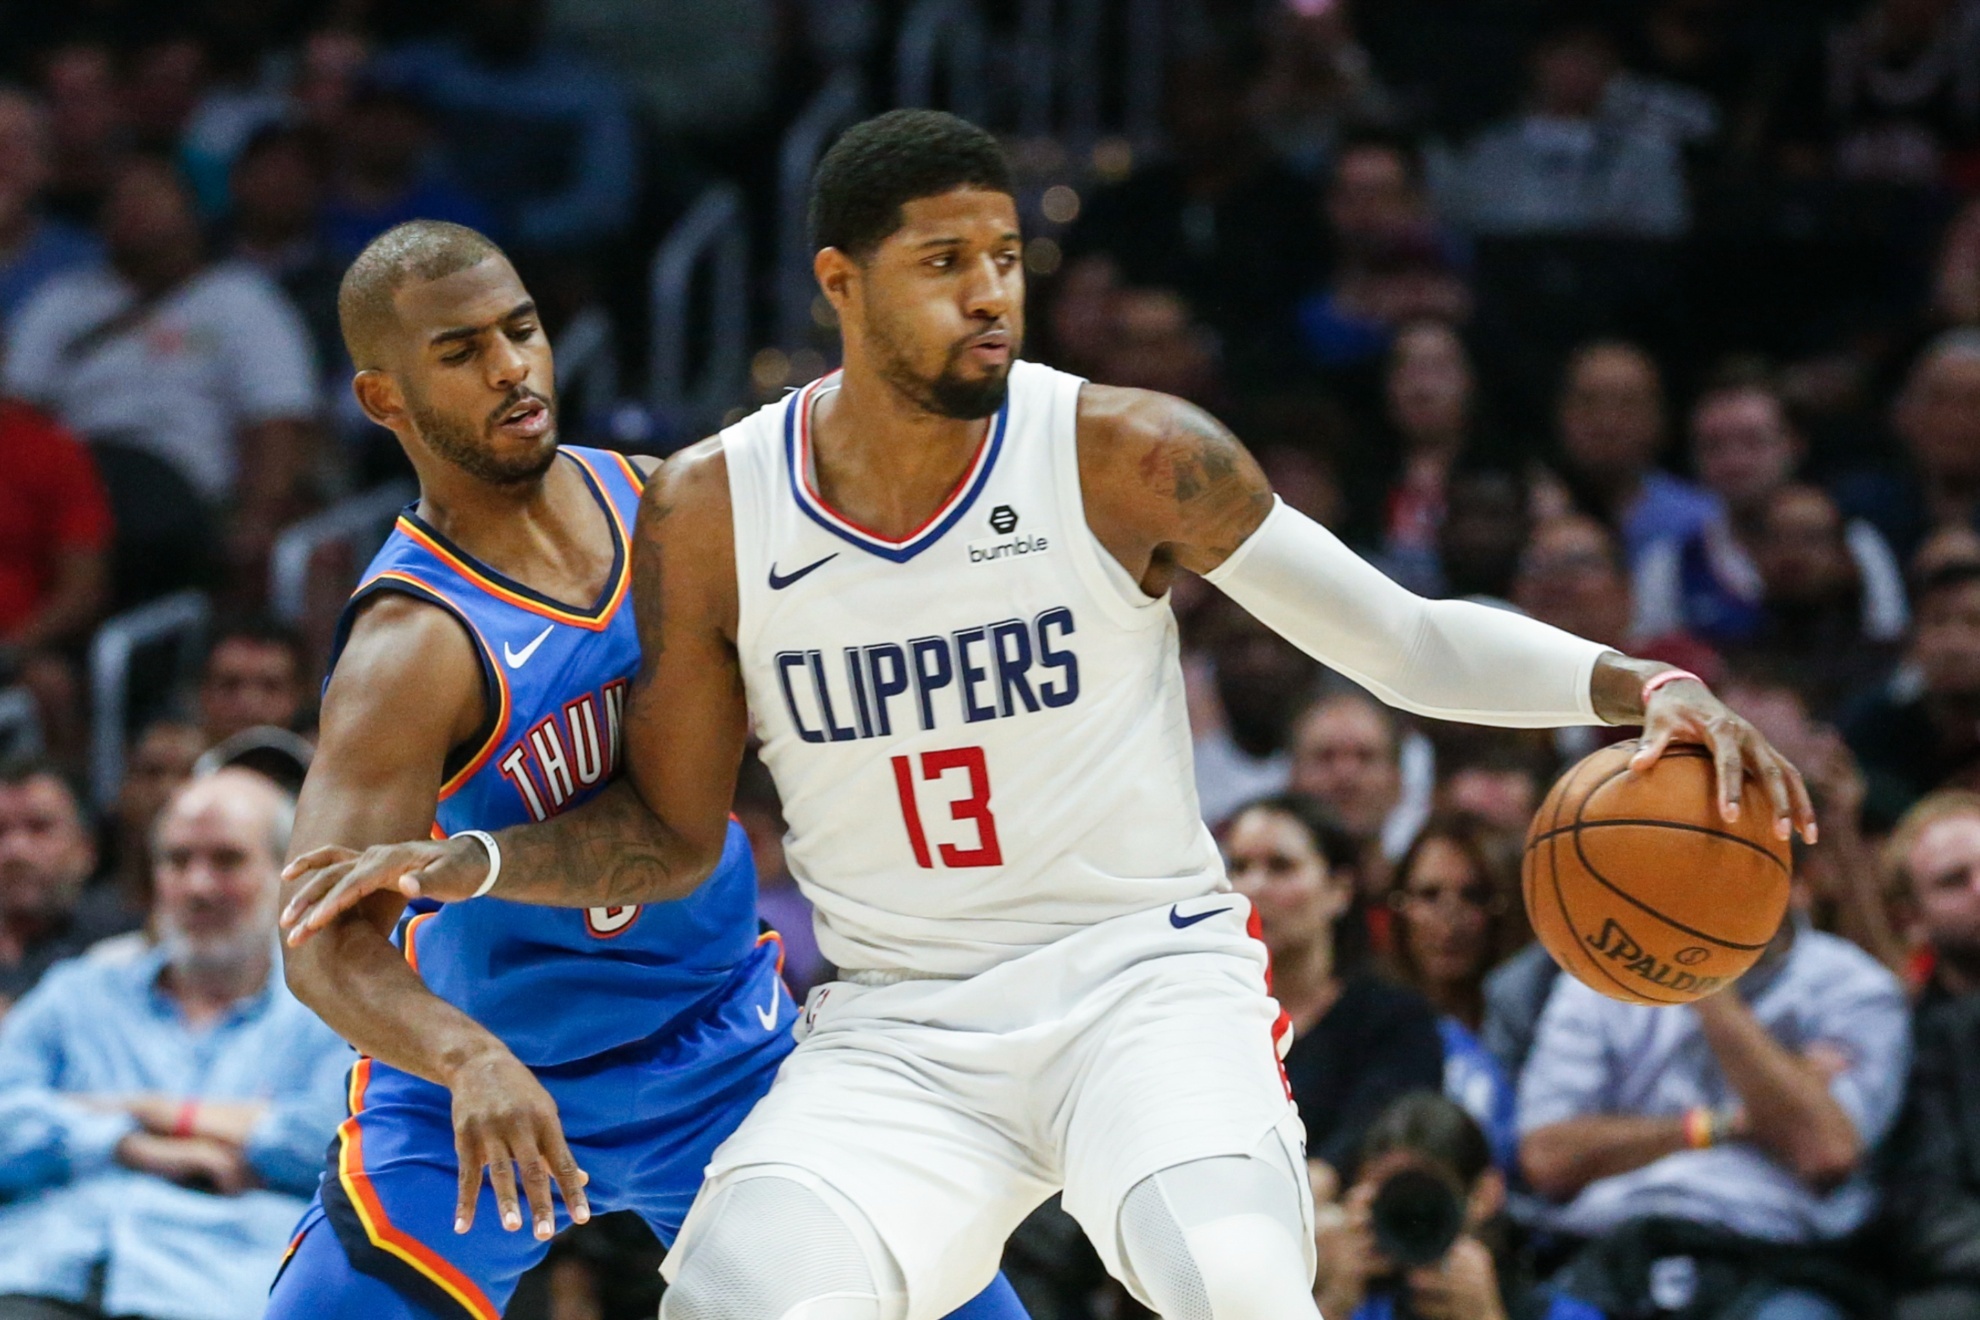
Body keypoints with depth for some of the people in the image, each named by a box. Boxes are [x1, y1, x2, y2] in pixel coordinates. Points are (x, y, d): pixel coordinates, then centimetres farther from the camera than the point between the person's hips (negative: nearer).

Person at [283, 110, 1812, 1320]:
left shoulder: (1129, 456, -8)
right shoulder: (711, 516, -2)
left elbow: (1405, 639, -2)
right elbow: (670, 834, 9)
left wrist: (1626, 681, -18)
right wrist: (453, 862, -7)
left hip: (1148, 979, -2)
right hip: (897, 1032, 2)